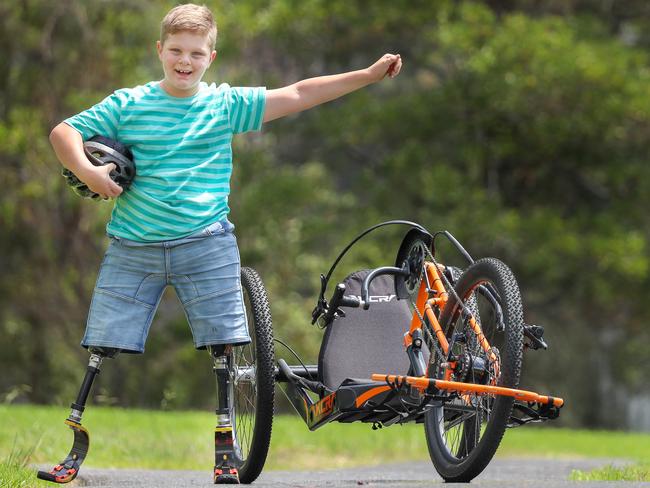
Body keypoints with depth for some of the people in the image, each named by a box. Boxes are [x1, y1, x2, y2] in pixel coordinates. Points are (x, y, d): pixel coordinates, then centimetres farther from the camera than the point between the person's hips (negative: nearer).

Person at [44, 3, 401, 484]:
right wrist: (86, 170, -14)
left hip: (205, 246, 1)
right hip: (133, 248, 0)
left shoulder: (226, 103, 6)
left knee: (224, 345, -2)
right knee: (102, 349, -2)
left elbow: (298, 95, 5)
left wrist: (368, 75, 1)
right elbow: (63, 131, 6)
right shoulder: (128, 104, 5)